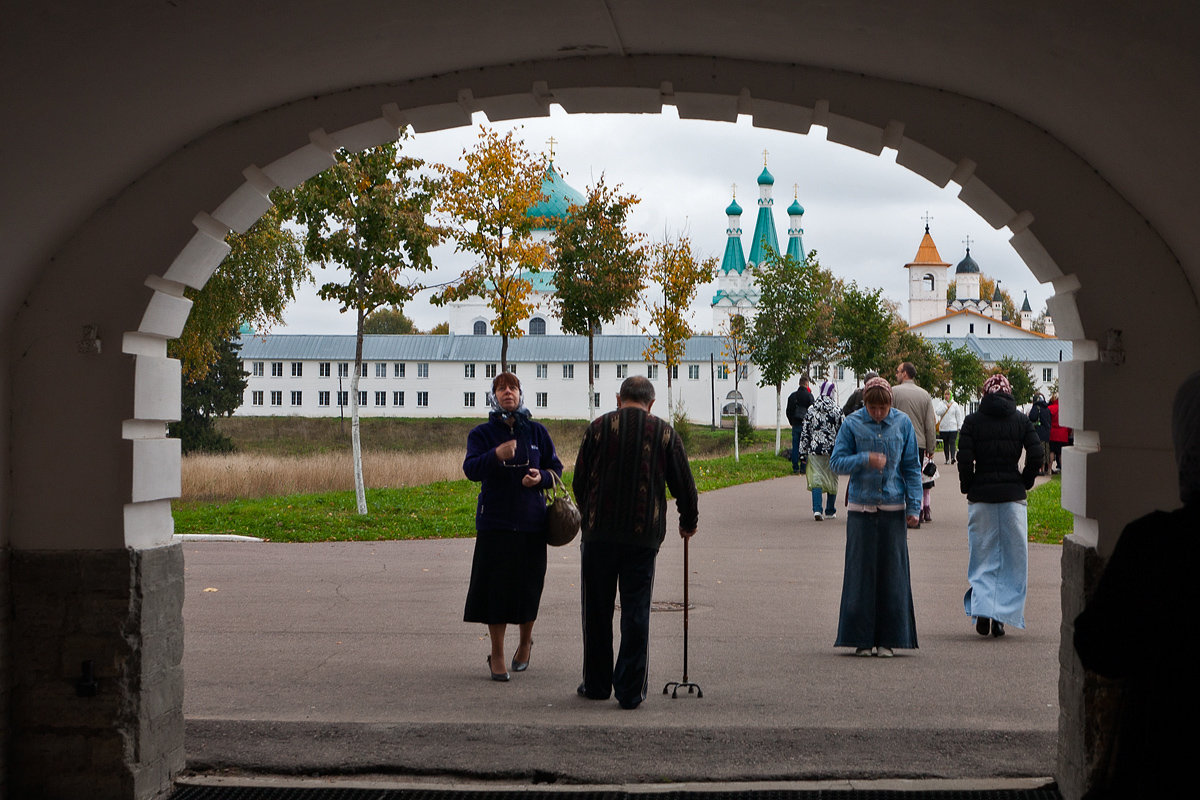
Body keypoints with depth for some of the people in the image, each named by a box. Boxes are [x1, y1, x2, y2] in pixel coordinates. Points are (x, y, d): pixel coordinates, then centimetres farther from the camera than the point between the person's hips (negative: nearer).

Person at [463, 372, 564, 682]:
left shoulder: (537, 432, 7)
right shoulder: (482, 433, 2)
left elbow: (556, 468, 13)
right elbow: (471, 469, -13)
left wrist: (541, 477, -10)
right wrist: (496, 455, -31)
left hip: (531, 522, 2)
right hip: (494, 523, -1)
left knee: (528, 586, 6)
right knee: (495, 587, -3)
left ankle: (525, 642, 32)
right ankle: (497, 654, 10)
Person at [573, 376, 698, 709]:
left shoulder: (599, 427, 1)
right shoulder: (665, 432, 3)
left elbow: (580, 481, 7)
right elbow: (684, 484, 7)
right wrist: (688, 522, 24)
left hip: (599, 533, 0)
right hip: (644, 535, 0)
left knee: (597, 611, 11)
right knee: (636, 612, 5)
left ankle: (596, 684, 19)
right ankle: (630, 690, 4)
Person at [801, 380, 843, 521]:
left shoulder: (811, 409, 2)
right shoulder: (836, 410, -4)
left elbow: (805, 431, 3)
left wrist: (804, 451, 9)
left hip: (815, 450, 1)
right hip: (832, 450, -1)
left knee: (816, 478, 1)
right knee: (831, 480, 10)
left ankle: (817, 509, -15)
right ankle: (830, 511, 18)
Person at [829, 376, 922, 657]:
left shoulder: (903, 423, 2)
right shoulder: (852, 424, -1)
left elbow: (912, 468, 6)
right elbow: (837, 462, -1)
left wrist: (914, 507, 0)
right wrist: (865, 459, -18)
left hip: (893, 508, 1)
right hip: (861, 508, -1)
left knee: (892, 573, 1)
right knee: (861, 573, 0)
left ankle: (887, 639, 8)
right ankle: (862, 639, 7)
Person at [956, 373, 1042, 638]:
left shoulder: (972, 421, -1)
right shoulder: (1021, 420, 2)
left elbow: (964, 459, -9)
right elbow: (1036, 455, -6)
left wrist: (967, 487, 4)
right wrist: (1024, 483, 7)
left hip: (981, 496, 0)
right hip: (1013, 496, 0)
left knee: (982, 557, 7)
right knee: (1012, 558, 8)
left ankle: (982, 610, -9)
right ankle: (1002, 616, 6)